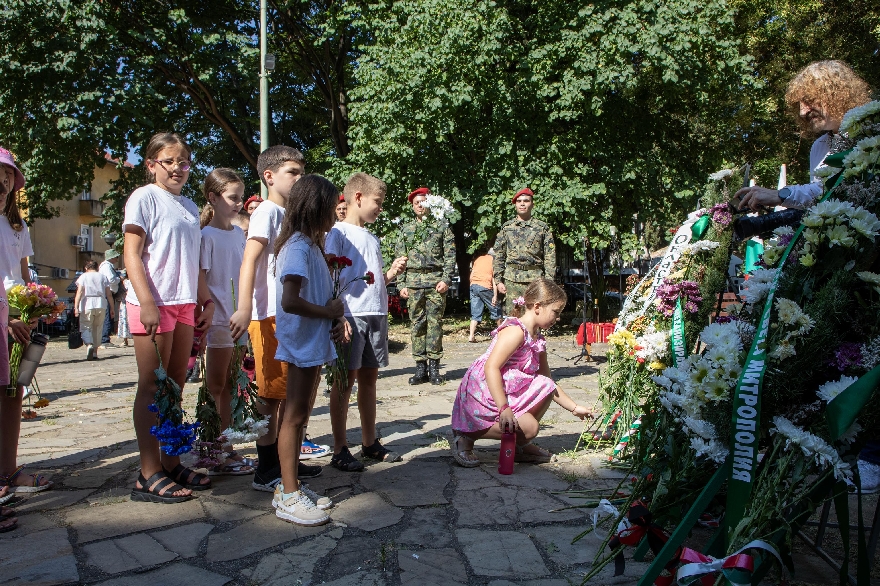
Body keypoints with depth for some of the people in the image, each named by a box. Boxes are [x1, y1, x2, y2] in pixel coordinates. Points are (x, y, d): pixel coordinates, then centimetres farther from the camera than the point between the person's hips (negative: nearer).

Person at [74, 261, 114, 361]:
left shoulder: (83, 276, 4)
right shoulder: (103, 277, 12)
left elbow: (79, 292, -8)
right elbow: (109, 294, 7)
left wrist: (76, 307, -13)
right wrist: (112, 308, 12)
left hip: (87, 305, -3)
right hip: (101, 305, 3)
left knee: (86, 328, 0)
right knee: (97, 329, 11)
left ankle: (89, 345, -27)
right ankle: (95, 353, 11)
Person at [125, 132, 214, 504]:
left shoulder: (189, 207, 18)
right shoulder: (144, 198, -3)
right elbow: (131, 255, -10)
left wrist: (206, 301, 17)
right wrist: (146, 303, -19)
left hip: (185, 305, 7)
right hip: (154, 304, -7)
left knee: (175, 387, 11)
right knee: (152, 388, -2)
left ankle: (171, 463, 21)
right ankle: (149, 475, 4)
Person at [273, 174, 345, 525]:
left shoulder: (310, 245, 15)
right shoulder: (298, 247, -16)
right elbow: (290, 301, -26)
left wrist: (334, 319, 1)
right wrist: (330, 312, -13)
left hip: (315, 343, 10)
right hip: (302, 343, -10)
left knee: (301, 415, 14)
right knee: (295, 416, -4)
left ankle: (292, 486, 25)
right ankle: (288, 497, 5)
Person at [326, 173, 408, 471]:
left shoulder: (372, 239, 21)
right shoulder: (338, 233, -3)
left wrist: (392, 272, 4)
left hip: (376, 315, 7)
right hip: (351, 316, -7)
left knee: (369, 378, 13)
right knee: (346, 380, -2)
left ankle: (370, 442, 23)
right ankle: (340, 450, 7)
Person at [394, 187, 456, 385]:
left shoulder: (441, 226, 7)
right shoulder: (405, 229, 15)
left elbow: (450, 255, 2)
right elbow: (400, 258, 12)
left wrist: (446, 279, -8)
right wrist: (401, 284, 4)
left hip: (436, 281, -2)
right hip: (413, 282, 2)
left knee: (435, 323, -2)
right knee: (417, 324, 4)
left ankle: (434, 367, 5)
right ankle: (420, 367, 9)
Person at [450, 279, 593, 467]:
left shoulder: (538, 340, 11)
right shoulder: (515, 331, -18)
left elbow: (549, 384, 21)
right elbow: (491, 368, -26)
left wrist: (575, 408, 20)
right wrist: (504, 408, -31)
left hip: (508, 393, 9)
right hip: (481, 394, -9)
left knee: (545, 386, 0)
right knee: (528, 428, -16)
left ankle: (520, 445, 9)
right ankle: (466, 435, -6)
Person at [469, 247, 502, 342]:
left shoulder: (478, 258, 18)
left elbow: (471, 275, 16)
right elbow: (494, 279, -6)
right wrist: (495, 296, -8)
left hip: (473, 285, 5)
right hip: (485, 286, -5)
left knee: (475, 313, 6)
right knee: (495, 310, 12)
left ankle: (471, 336, -5)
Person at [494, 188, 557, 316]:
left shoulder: (542, 228, 7)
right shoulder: (507, 227, 12)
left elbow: (550, 257, 3)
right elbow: (498, 256, 10)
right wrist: (498, 280, 1)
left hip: (535, 280, -1)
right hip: (511, 280, 1)